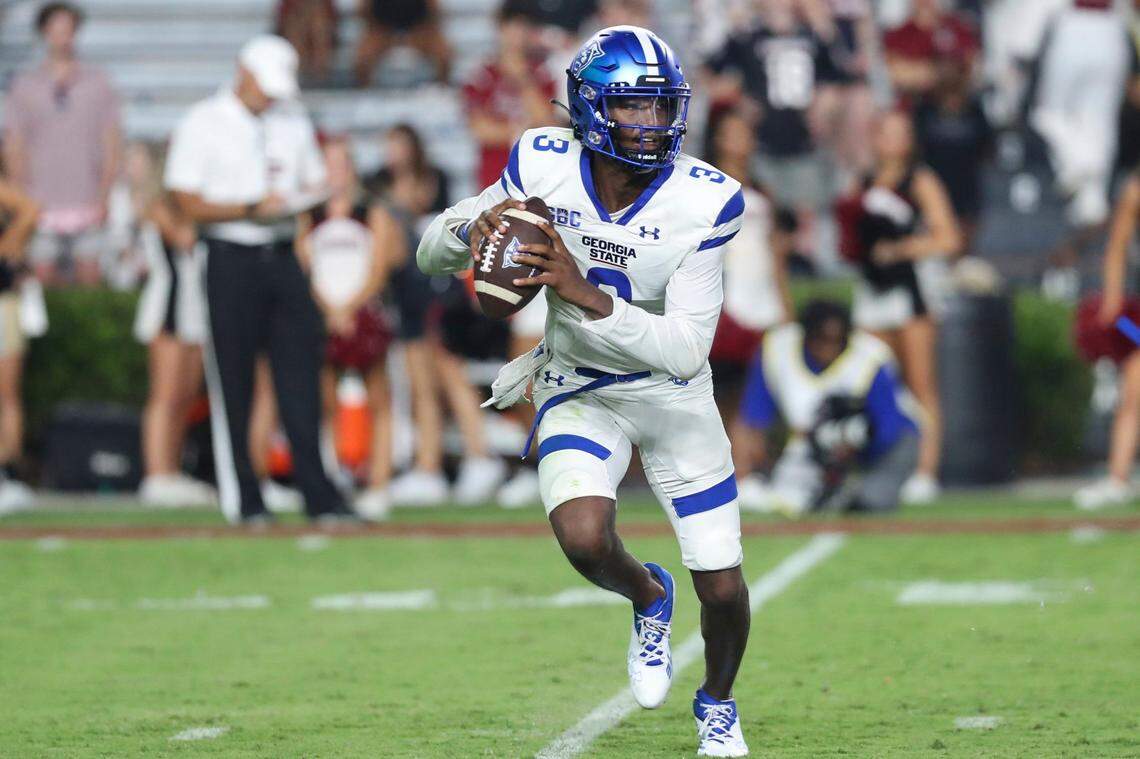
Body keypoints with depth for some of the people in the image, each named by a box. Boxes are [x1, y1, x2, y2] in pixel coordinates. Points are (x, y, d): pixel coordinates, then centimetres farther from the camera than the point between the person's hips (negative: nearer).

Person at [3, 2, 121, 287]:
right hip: (42, 207, 0)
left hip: (87, 206, 0)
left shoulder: (98, 83, 8)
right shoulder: (24, 87, 8)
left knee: (89, 279, -4)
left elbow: (111, 146, 8)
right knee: (43, 277, -6)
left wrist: (103, 197, -2)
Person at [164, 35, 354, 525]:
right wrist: (252, 208, -19)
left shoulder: (293, 120, 14)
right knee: (232, 384, -1)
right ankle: (242, 499, 5)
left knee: (301, 378, -1)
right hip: (231, 260, -4)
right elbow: (190, 204, -7)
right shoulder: (202, 125, -3)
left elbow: (314, 182, 19)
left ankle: (319, 496, -2)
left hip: (284, 259, 4)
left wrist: (307, 200, -5)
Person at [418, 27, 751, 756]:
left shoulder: (704, 201, -24)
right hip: (578, 389, 1)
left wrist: (587, 296, -39)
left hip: (673, 394, 0)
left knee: (723, 588, 3)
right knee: (585, 539, -26)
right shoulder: (546, 167, -18)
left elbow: (685, 350, -28)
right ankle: (649, 598, 12)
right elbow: (432, 250, -6)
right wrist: (474, 229, -29)